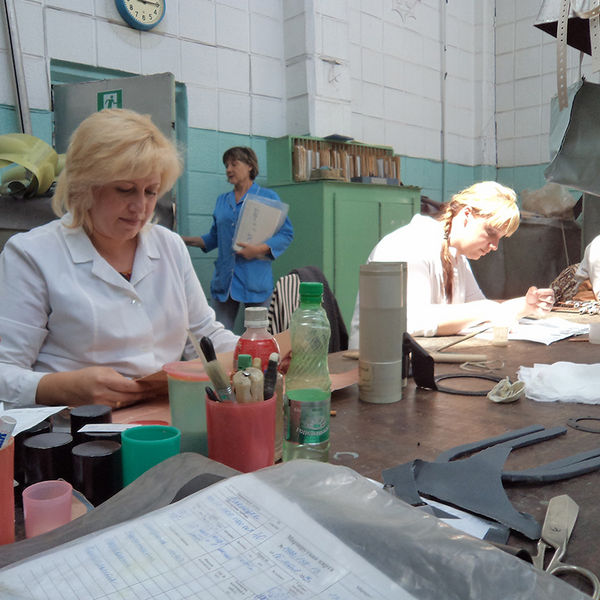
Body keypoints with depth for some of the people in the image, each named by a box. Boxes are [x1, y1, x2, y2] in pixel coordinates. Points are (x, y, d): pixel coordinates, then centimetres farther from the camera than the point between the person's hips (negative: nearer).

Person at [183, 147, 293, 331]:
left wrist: (260, 248, -17)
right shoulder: (222, 200, 16)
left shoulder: (268, 197, 1)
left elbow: (287, 233, -4)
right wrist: (191, 240, 4)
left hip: (255, 279, -4)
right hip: (224, 279, 4)